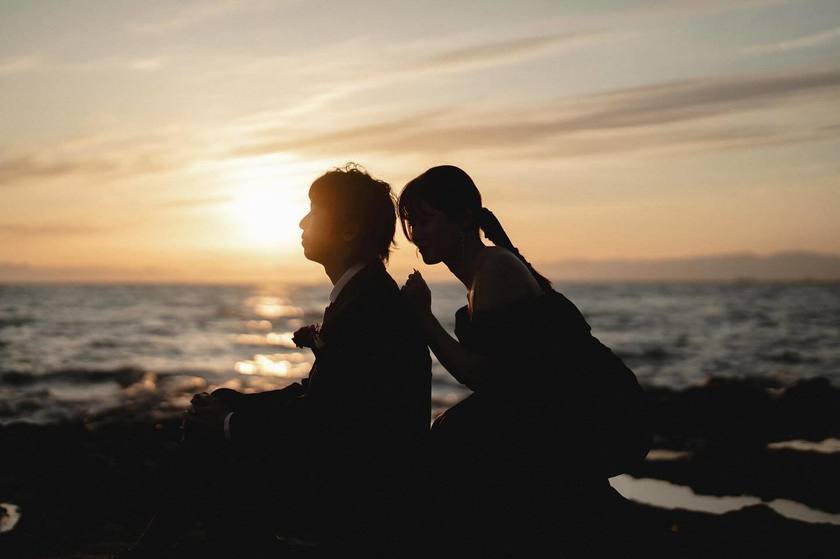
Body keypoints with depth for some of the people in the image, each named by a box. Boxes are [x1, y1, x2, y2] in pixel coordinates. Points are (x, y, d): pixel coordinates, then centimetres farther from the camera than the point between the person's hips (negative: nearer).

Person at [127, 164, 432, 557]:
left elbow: (322, 420, -23)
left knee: (207, 441, -4)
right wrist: (228, 410, 3)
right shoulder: (366, 293, 11)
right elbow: (318, 393, 12)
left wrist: (229, 423, -10)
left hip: (365, 506, -10)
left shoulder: (370, 305, -21)